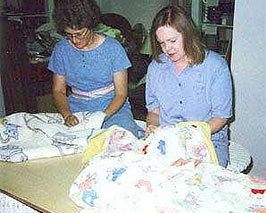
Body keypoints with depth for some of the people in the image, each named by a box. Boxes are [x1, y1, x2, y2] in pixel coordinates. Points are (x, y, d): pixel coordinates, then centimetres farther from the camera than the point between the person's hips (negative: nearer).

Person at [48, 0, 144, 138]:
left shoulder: (112, 47, -8)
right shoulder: (61, 50, 0)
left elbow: (121, 94, -8)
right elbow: (58, 91, 4)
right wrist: (67, 115, -17)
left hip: (113, 108, -2)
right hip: (77, 110, 3)